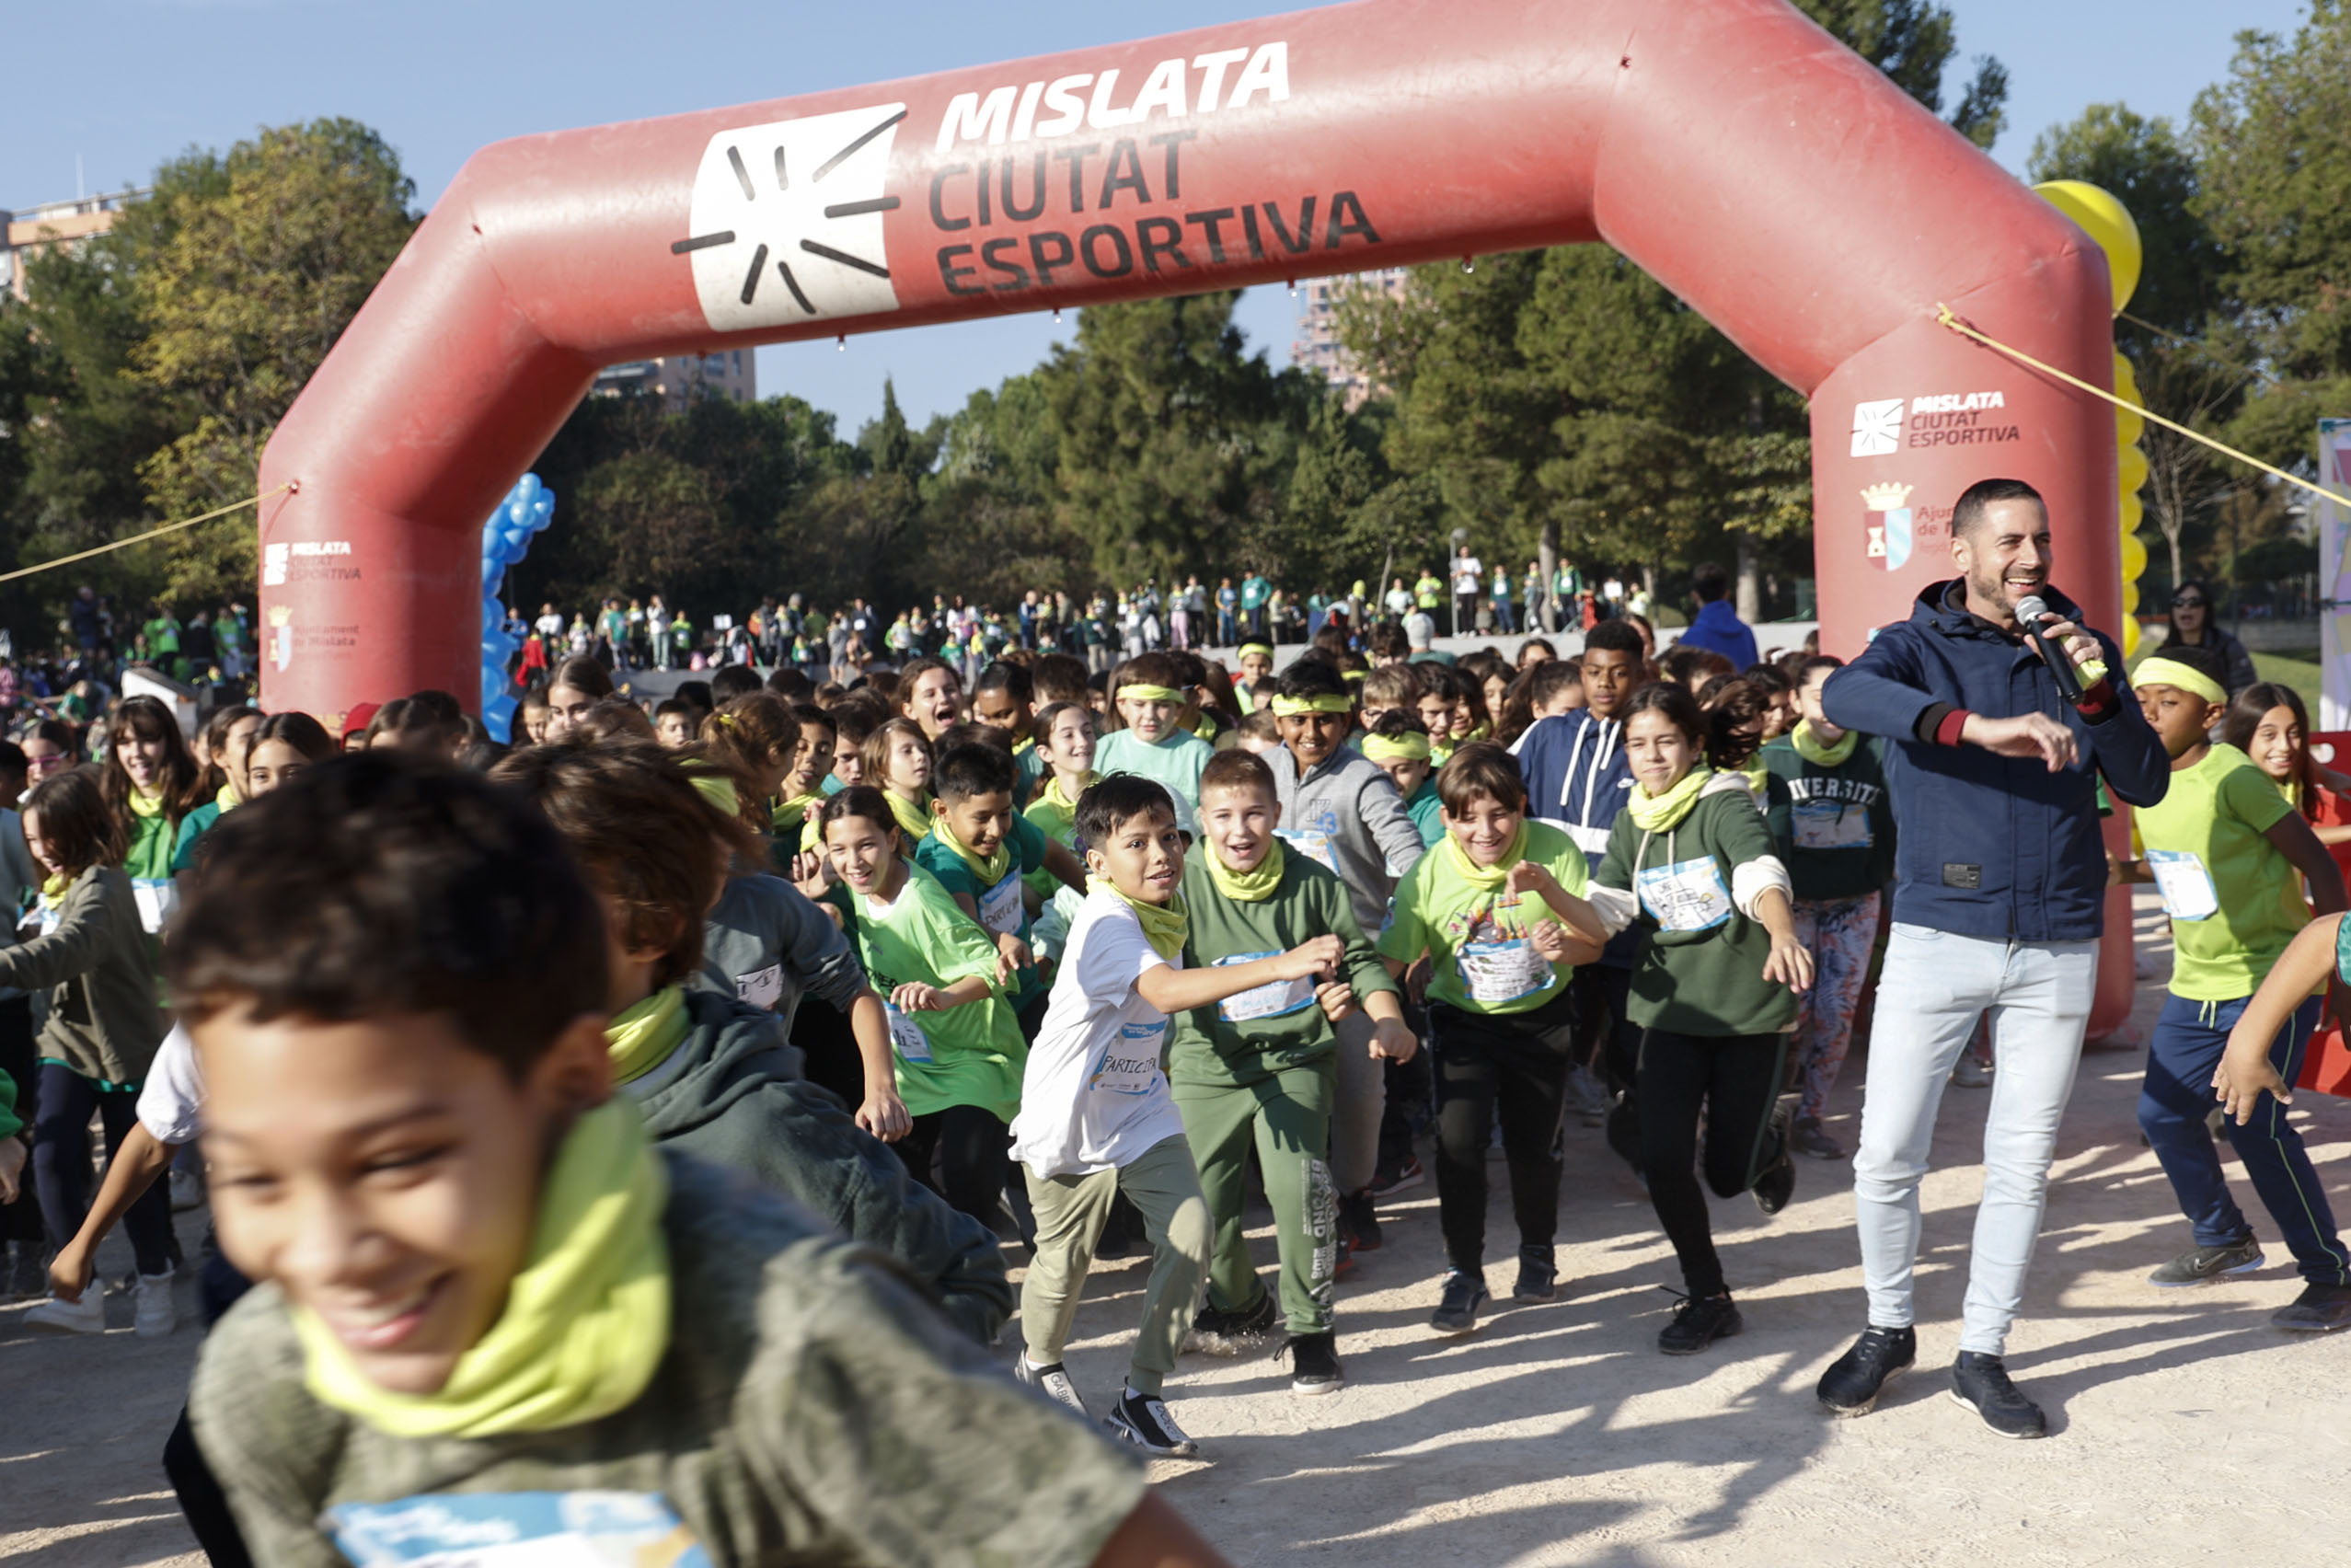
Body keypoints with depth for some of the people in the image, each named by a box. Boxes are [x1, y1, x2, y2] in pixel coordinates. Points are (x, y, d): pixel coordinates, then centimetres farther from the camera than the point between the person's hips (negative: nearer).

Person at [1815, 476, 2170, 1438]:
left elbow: (2146, 786, 5)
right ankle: (1887, 1329, 22)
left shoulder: (2080, 650, 10)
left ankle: (1982, 1355, 22)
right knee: (1886, 1155, -1)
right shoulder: (1919, 647, 1)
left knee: (2022, 1165, 7)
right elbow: (1845, 695, -23)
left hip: (2059, 950, 2)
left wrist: (2099, 691, -11)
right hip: (1937, 937, -2)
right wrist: (1980, 726, -35)